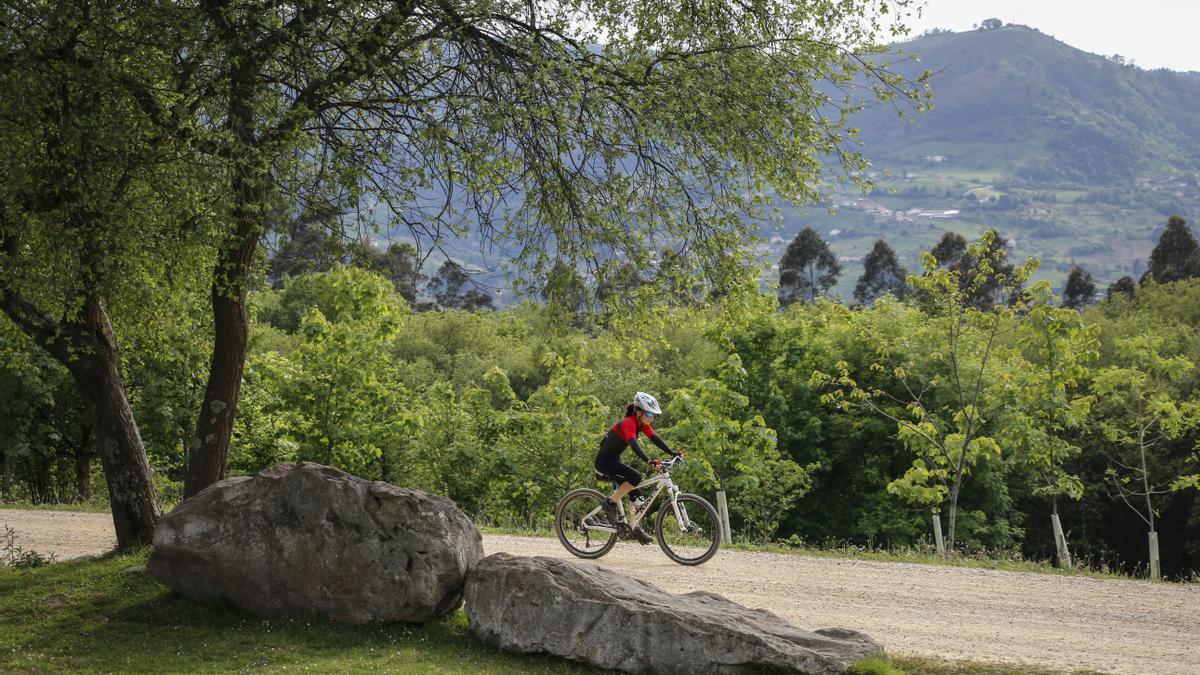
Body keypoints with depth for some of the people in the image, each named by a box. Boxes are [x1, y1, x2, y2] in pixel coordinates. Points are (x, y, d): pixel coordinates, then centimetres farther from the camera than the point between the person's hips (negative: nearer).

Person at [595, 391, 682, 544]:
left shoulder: (642, 424, 2)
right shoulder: (628, 423, -25)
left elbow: (655, 439, -5)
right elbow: (633, 444, -40)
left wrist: (673, 453, -17)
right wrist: (648, 461, -54)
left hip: (614, 460, 9)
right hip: (604, 461, -9)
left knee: (636, 493, 3)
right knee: (636, 477, -27)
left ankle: (636, 530, 12)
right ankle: (610, 503, -14)